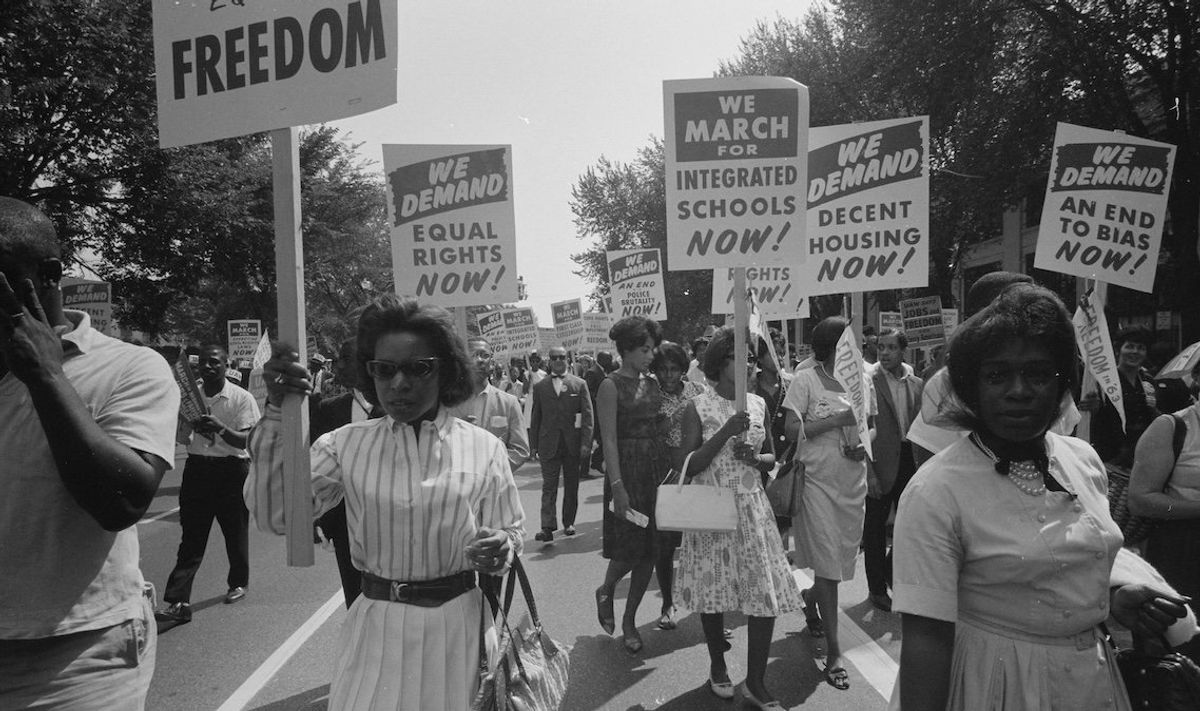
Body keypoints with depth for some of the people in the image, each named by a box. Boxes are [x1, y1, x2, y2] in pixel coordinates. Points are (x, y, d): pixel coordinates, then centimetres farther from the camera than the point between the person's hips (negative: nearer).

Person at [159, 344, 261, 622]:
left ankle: (238, 583, 32)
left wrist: (221, 428, -31)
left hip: (232, 469, -2)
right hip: (197, 468, 3)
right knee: (191, 537, 0)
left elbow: (244, 440, -13)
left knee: (235, 532, 11)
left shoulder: (242, 398, -6)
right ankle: (179, 602, -2)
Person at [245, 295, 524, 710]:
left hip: (459, 626, 0)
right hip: (376, 628, 0)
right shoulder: (346, 445, -1)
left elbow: (512, 532, 3)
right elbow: (274, 515, -11)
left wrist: (499, 551, -21)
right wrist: (277, 411, -18)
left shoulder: (483, 447, -3)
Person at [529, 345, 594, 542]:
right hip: (548, 444, 0)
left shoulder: (579, 384, 3)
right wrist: (535, 445, 5)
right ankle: (547, 527, -7)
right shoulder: (540, 387, 6)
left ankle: (568, 522, 22)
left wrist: (586, 443, -8)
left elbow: (587, 415, 0)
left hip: (573, 443, 0)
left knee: (571, 485, 9)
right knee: (549, 486, -5)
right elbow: (536, 417, 9)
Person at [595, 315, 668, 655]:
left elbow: (659, 429, 13)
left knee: (649, 549, 8)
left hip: (657, 469, 6)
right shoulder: (611, 386, -9)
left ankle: (629, 621, 22)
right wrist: (617, 486, -19)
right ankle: (605, 590, 30)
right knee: (629, 547, -2)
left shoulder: (651, 383, 10)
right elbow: (609, 440, -14)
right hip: (627, 470, -6)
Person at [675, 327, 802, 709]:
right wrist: (726, 432, -22)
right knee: (713, 591, 8)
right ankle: (718, 666, 33)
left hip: (752, 508, 3)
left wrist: (755, 458, -9)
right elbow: (689, 467, -12)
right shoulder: (698, 407, -8)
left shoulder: (758, 404, 5)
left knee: (767, 592, -1)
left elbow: (771, 456, 15)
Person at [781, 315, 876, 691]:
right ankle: (834, 653, 3)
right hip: (818, 480, -5)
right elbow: (792, 429, -12)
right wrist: (837, 419, -19)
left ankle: (810, 603, 44)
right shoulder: (806, 380, -7)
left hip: (854, 481, 5)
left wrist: (865, 445, -4)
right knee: (827, 563, -4)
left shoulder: (863, 380, 9)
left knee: (841, 557, 14)